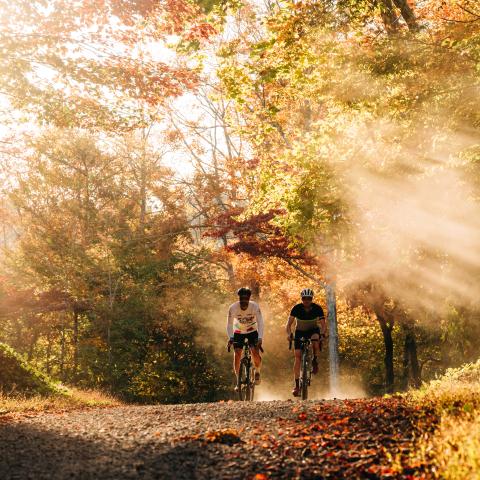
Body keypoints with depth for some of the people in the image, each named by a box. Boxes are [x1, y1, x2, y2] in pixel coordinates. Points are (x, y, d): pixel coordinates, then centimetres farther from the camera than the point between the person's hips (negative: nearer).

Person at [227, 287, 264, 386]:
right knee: (237, 355, -13)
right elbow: (229, 324, -20)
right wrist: (230, 338, -36)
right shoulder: (233, 308, -25)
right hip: (238, 332, 1)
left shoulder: (255, 306, -26)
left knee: (255, 353, -18)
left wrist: (260, 338, -39)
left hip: (252, 331, -1)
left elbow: (260, 323, -26)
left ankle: (257, 373, 11)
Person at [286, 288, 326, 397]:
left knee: (315, 341, -36)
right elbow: (289, 324, -22)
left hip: (313, 330, 0)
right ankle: (297, 385, -10)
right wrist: (289, 334, -41)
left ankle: (315, 362, -7)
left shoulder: (317, 308, -20)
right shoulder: (296, 308, -21)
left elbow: (323, 324, -24)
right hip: (300, 332, 0)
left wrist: (322, 333, -43)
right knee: (298, 357, -13)